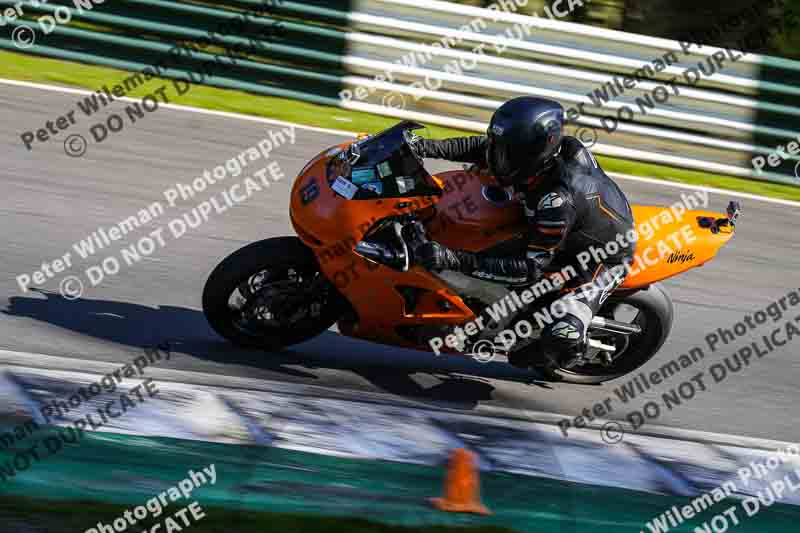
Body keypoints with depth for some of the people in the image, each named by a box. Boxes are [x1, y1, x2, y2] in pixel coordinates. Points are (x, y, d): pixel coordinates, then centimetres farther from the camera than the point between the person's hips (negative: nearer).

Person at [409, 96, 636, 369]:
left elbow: (532, 268, -38)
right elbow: (482, 148, -2)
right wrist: (427, 147, -15)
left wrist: (456, 260, -45)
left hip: (602, 261, -9)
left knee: (560, 342, -29)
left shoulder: (558, 199, -42)